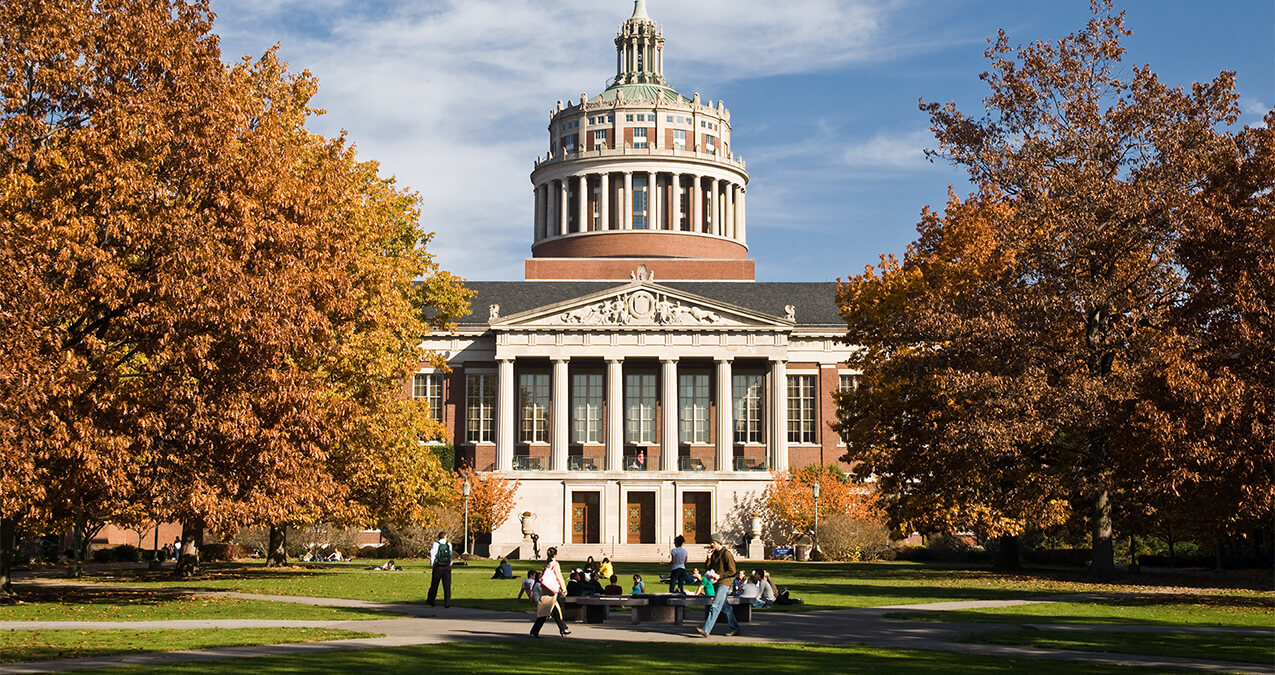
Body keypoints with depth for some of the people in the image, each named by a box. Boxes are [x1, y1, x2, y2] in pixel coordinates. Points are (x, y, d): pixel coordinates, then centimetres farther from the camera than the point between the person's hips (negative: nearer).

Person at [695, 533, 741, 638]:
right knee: (725, 608, 14)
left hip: (724, 583, -9)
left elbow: (732, 571, -12)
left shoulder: (726, 554, -11)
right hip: (716, 584, 9)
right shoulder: (714, 553, 13)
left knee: (715, 607, -15)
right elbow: (709, 567, 14)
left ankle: (706, 630, -23)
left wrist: (719, 576, -18)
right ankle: (735, 628, 24)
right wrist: (709, 558, -1)